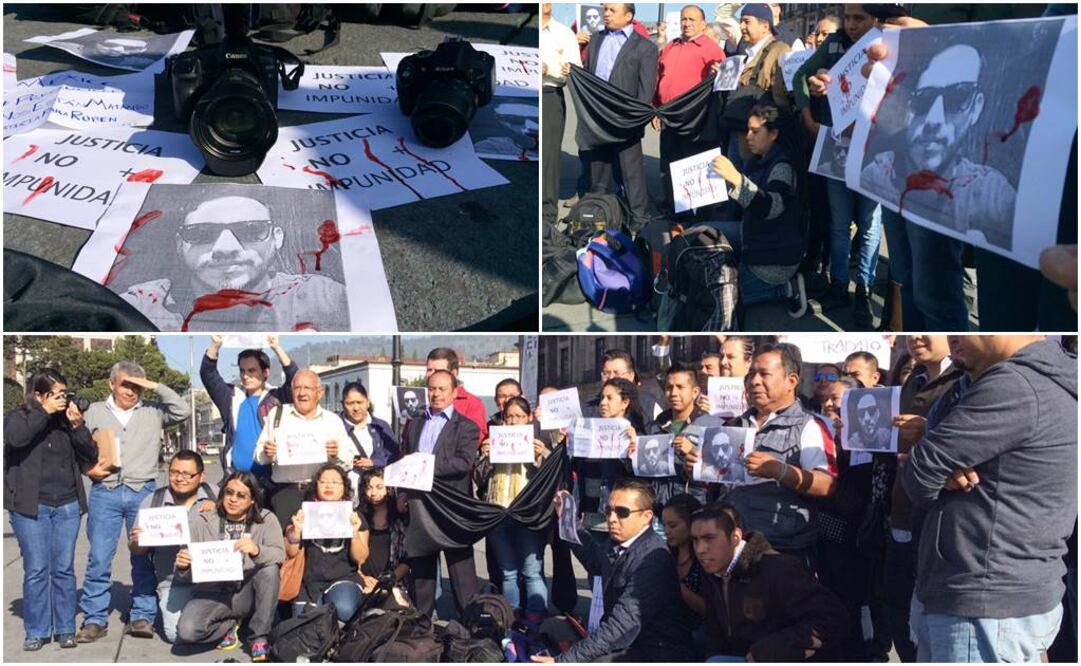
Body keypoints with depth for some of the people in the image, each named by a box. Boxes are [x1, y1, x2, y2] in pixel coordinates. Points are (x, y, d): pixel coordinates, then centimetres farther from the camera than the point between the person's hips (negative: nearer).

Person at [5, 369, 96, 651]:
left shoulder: (68, 418, 8)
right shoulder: (18, 417, 2)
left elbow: (91, 457, 4)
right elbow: (15, 438, -22)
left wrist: (78, 427, -9)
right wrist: (45, 412, -18)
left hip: (67, 506, 3)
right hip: (30, 507, -2)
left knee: (64, 569, 6)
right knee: (36, 570, -1)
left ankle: (65, 629, 14)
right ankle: (36, 631, 10)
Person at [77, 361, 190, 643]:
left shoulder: (152, 411, 8)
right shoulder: (95, 411, 11)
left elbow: (183, 411, -5)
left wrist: (155, 386, -6)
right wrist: (89, 469, -7)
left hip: (143, 492, 0)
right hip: (105, 492, 0)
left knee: (144, 556, 2)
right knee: (99, 558, -1)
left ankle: (142, 616, 10)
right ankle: (95, 619, 7)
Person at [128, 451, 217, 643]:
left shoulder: (215, 493, 6)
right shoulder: (152, 501, 7)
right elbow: (137, 550, 11)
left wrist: (216, 507, -12)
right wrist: (136, 541, -13)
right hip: (174, 582, 0)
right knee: (176, 633, -18)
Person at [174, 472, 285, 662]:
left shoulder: (266, 520, 3)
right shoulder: (202, 521, 3)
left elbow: (279, 555, -15)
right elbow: (184, 578, 1)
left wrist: (257, 551, -37)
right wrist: (182, 566, -24)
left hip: (248, 594, 0)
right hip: (213, 593, 0)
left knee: (270, 569, -30)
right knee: (187, 631, -28)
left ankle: (259, 638, -13)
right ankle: (230, 625, 6)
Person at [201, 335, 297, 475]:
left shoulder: (277, 398, 2)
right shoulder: (232, 398, 10)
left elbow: (295, 379, -13)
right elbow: (207, 375, 2)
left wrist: (277, 348, -21)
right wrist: (215, 345, -14)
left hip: (271, 476, -3)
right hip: (236, 476, 3)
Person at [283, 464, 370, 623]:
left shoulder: (354, 516, 9)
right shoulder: (304, 513, 10)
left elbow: (360, 559, 1)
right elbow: (290, 554, 1)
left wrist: (355, 532, -15)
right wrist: (297, 529, -15)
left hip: (344, 577, -1)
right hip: (309, 580, 1)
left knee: (343, 609, -31)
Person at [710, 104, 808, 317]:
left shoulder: (782, 167, -22)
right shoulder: (754, 160, 2)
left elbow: (770, 207, -41)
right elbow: (736, 195, 18)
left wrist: (736, 178, -50)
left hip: (776, 258, -9)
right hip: (752, 236, 9)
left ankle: (786, 289, 0)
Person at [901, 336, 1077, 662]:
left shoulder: (1014, 387, -22)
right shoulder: (1040, 377, 13)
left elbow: (919, 474, -19)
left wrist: (941, 474, 3)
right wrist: (948, 470, -8)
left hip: (987, 611, -9)